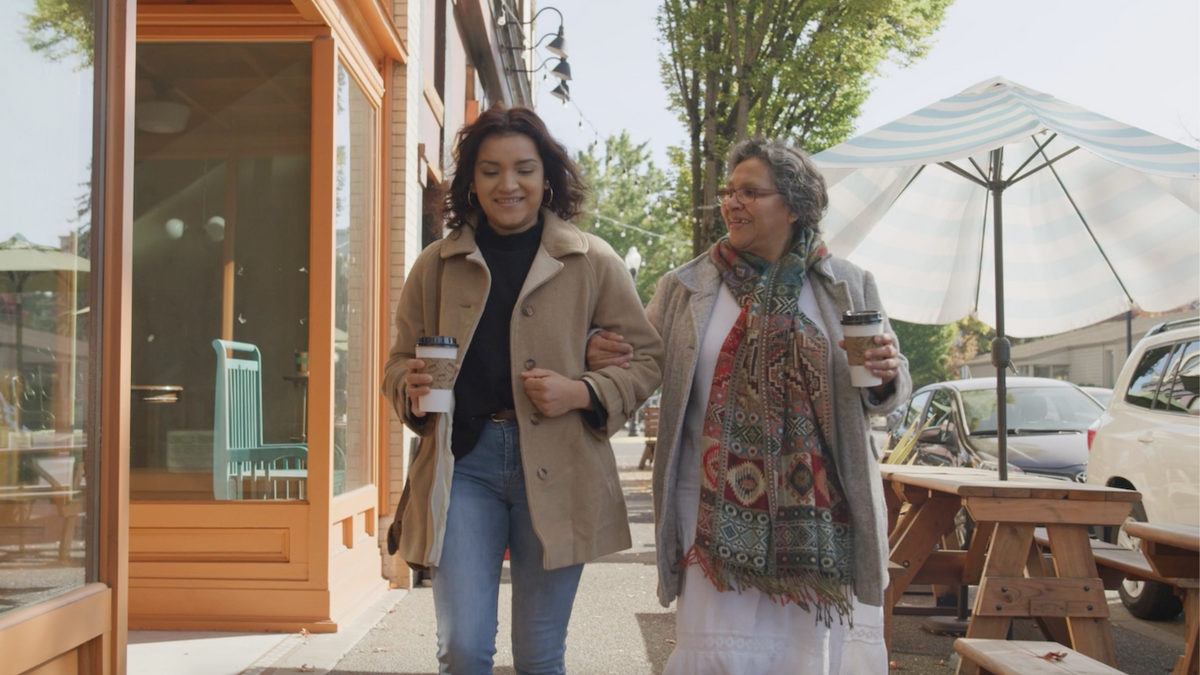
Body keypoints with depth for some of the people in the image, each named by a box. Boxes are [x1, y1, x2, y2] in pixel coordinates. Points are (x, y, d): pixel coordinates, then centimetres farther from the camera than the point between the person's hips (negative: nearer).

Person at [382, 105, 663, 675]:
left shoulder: (593, 264, 3)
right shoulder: (436, 266, 8)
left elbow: (644, 359, 7)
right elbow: (399, 362, 16)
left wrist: (581, 392, -11)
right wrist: (411, 388, -7)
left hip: (556, 470, 0)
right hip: (462, 461, 1)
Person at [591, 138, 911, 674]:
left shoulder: (848, 287, 7)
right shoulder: (685, 288, 7)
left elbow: (885, 393, 12)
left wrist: (886, 375, -12)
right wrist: (602, 352, -5)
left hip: (818, 515, 1)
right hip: (721, 514, 0)